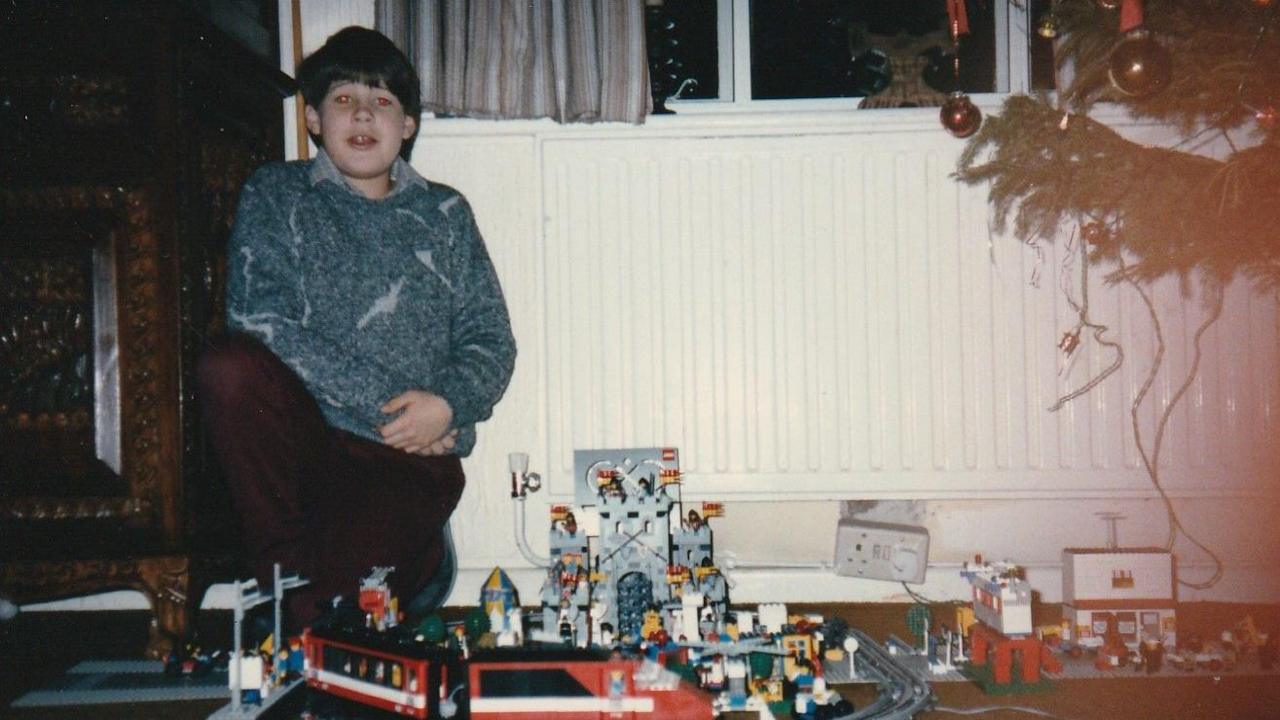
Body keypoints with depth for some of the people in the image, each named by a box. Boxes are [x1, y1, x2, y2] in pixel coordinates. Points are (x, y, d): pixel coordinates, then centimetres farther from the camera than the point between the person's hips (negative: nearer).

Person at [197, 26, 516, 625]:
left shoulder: (443, 214, 15)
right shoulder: (275, 195, 10)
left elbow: (491, 342, 10)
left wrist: (448, 404, -14)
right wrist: (384, 402, -14)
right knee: (228, 365, -32)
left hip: (412, 455, 0)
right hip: (303, 434, 1)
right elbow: (258, 316, -7)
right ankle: (287, 566, -11)